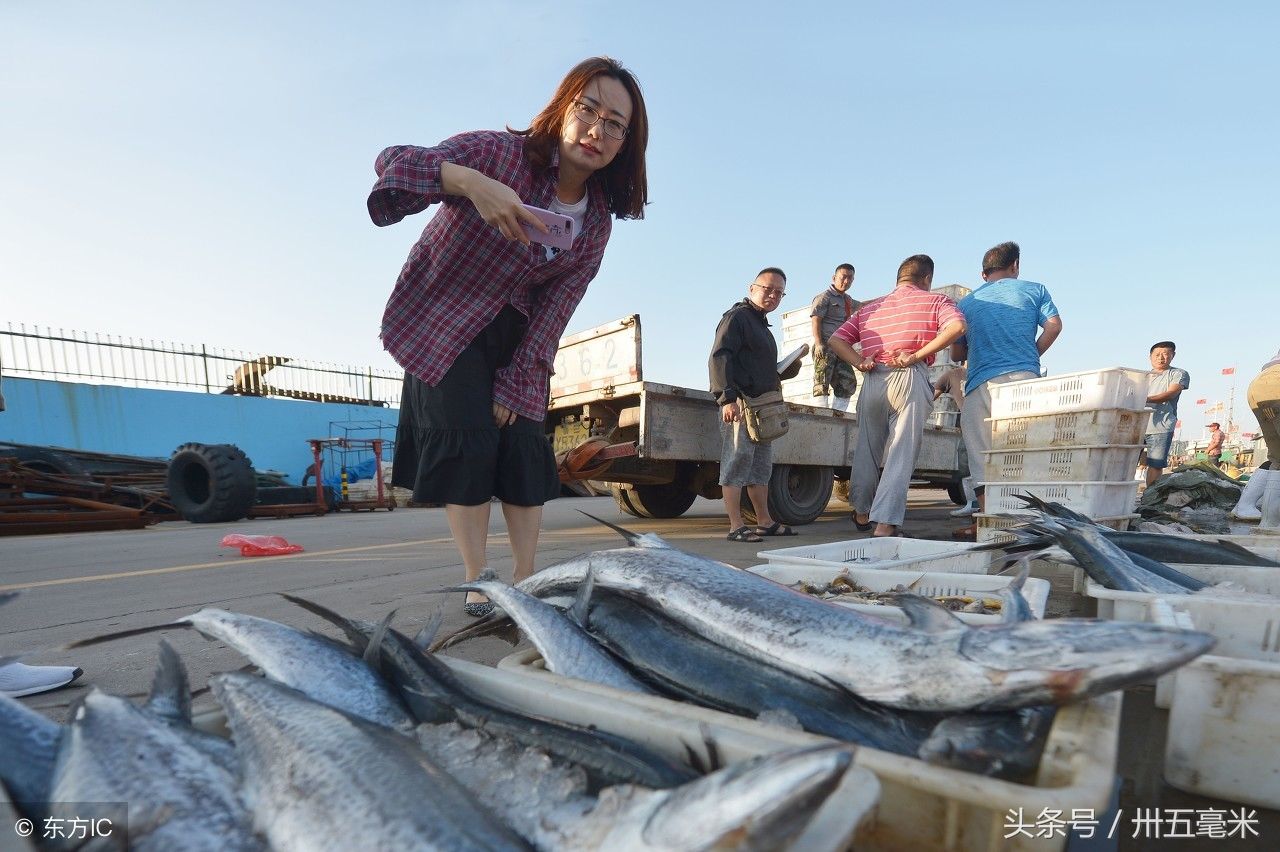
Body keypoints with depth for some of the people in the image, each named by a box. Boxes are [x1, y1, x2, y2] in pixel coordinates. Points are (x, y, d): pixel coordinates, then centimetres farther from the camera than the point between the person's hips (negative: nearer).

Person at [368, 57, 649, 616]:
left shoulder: (597, 222, -6)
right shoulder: (501, 152, -19)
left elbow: (553, 312, -7)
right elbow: (393, 161, -28)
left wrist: (515, 386, -12)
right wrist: (472, 183, -47)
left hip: (513, 337, 4)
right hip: (441, 325, -4)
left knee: (524, 446, -2)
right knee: (469, 441, -14)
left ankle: (525, 580, 9)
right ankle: (478, 584, 0)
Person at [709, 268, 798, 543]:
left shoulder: (761, 324, 25)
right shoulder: (737, 316, -5)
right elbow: (719, 358, -18)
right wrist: (727, 398, -27)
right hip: (741, 402, -10)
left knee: (761, 465, 13)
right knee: (737, 459, -10)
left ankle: (764, 521, 22)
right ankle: (736, 526, -7)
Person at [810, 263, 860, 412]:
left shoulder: (847, 299, 25)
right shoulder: (824, 297, 1)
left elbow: (860, 306, 46)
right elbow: (815, 320, -9)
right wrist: (819, 344, -20)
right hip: (825, 346, -8)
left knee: (848, 383, 1)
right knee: (822, 382, -15)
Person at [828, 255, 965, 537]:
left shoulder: (869, 308, 22)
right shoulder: (934, 301, 10)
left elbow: (836, 340, 13)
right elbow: (957, 326, -11)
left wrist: (859, 362, 2)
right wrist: (917, 355, -11)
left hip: (873, 381, 4)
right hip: (910, 379, -4)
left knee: (867, 448, 16)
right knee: (901, 453, -1)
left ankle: (862, 513, 31)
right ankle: (885, 524, -6)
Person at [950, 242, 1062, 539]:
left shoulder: (966, 303, 19)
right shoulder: (1034, 289, 16)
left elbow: (956, 354, 18)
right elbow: (1053, 326, 1)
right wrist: (1031, 357, 13)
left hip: (981, 384, 0)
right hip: (1025, 380, 0)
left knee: (984, 457, 2)